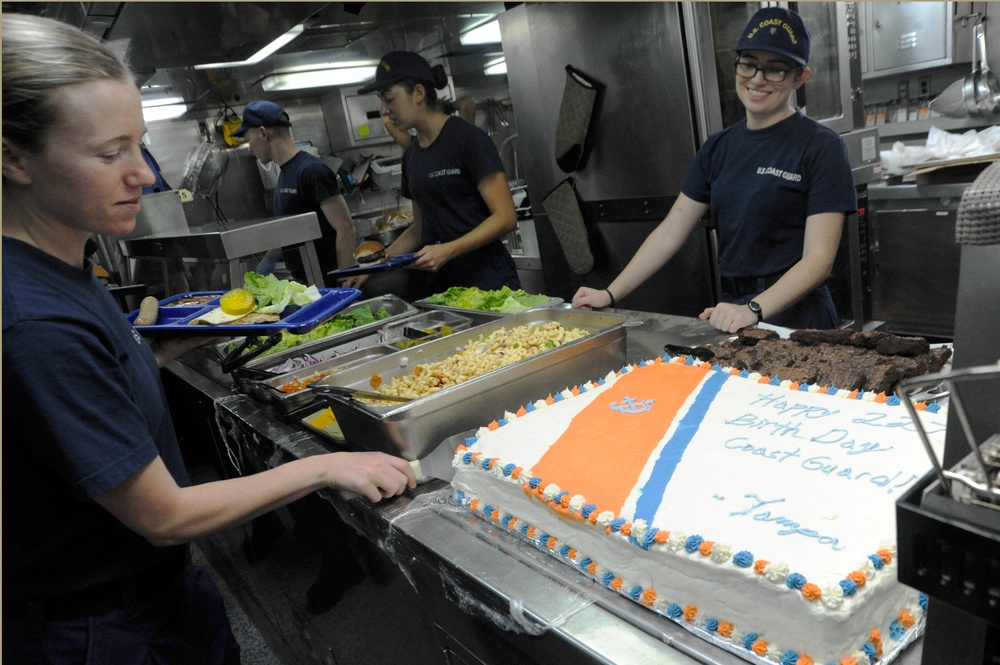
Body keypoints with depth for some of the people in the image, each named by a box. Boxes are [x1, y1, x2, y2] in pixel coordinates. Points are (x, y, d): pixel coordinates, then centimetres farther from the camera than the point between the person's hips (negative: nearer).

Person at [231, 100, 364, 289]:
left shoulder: (312, 171, -17)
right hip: (304, 281, 9)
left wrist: (347, 282, -22)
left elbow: (345, 229, -21)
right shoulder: (285, 172, 12)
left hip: (327, 282, -9)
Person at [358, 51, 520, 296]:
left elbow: (506, 217, -13)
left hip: (486, 280, -6)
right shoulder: (411, 156, 12)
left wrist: (448, 250, -23)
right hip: (438, 284, 6)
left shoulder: (467, 138, -9)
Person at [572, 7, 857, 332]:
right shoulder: (719, 147, 8)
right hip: (729, 314, 5)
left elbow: (818, 258, -13)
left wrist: (753, 310, -28)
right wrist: (610, 294, -1)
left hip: (794, 317, -4)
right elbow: (670, 232, 6)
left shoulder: (820, 147, -7)